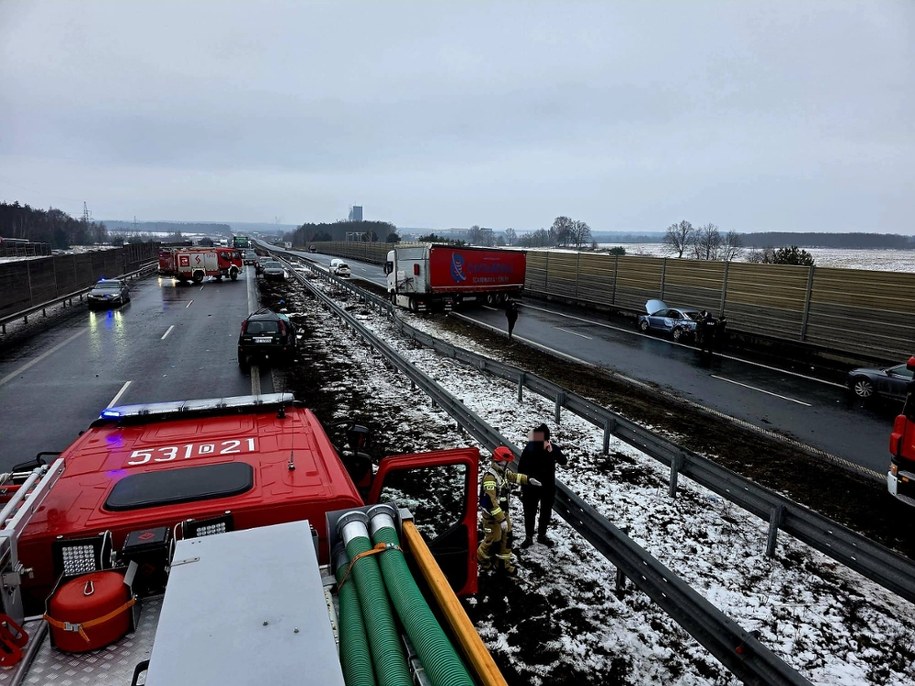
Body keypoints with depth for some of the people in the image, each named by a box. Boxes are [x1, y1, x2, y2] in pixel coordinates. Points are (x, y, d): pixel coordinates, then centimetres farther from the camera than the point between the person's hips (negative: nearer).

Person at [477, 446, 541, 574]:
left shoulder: (503, 472, -2)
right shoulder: (490, 477, -31)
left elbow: (514, 476, 21)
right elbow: (490, 502, -32)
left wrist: (528, 480, 10)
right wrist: (501, 519, -29)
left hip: (503, 512, 9)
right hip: (492, 515, -9)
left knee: (507, 536, 16)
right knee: (493, 539, 6)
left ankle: (503, 561, 33)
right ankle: (481, 557, 33)